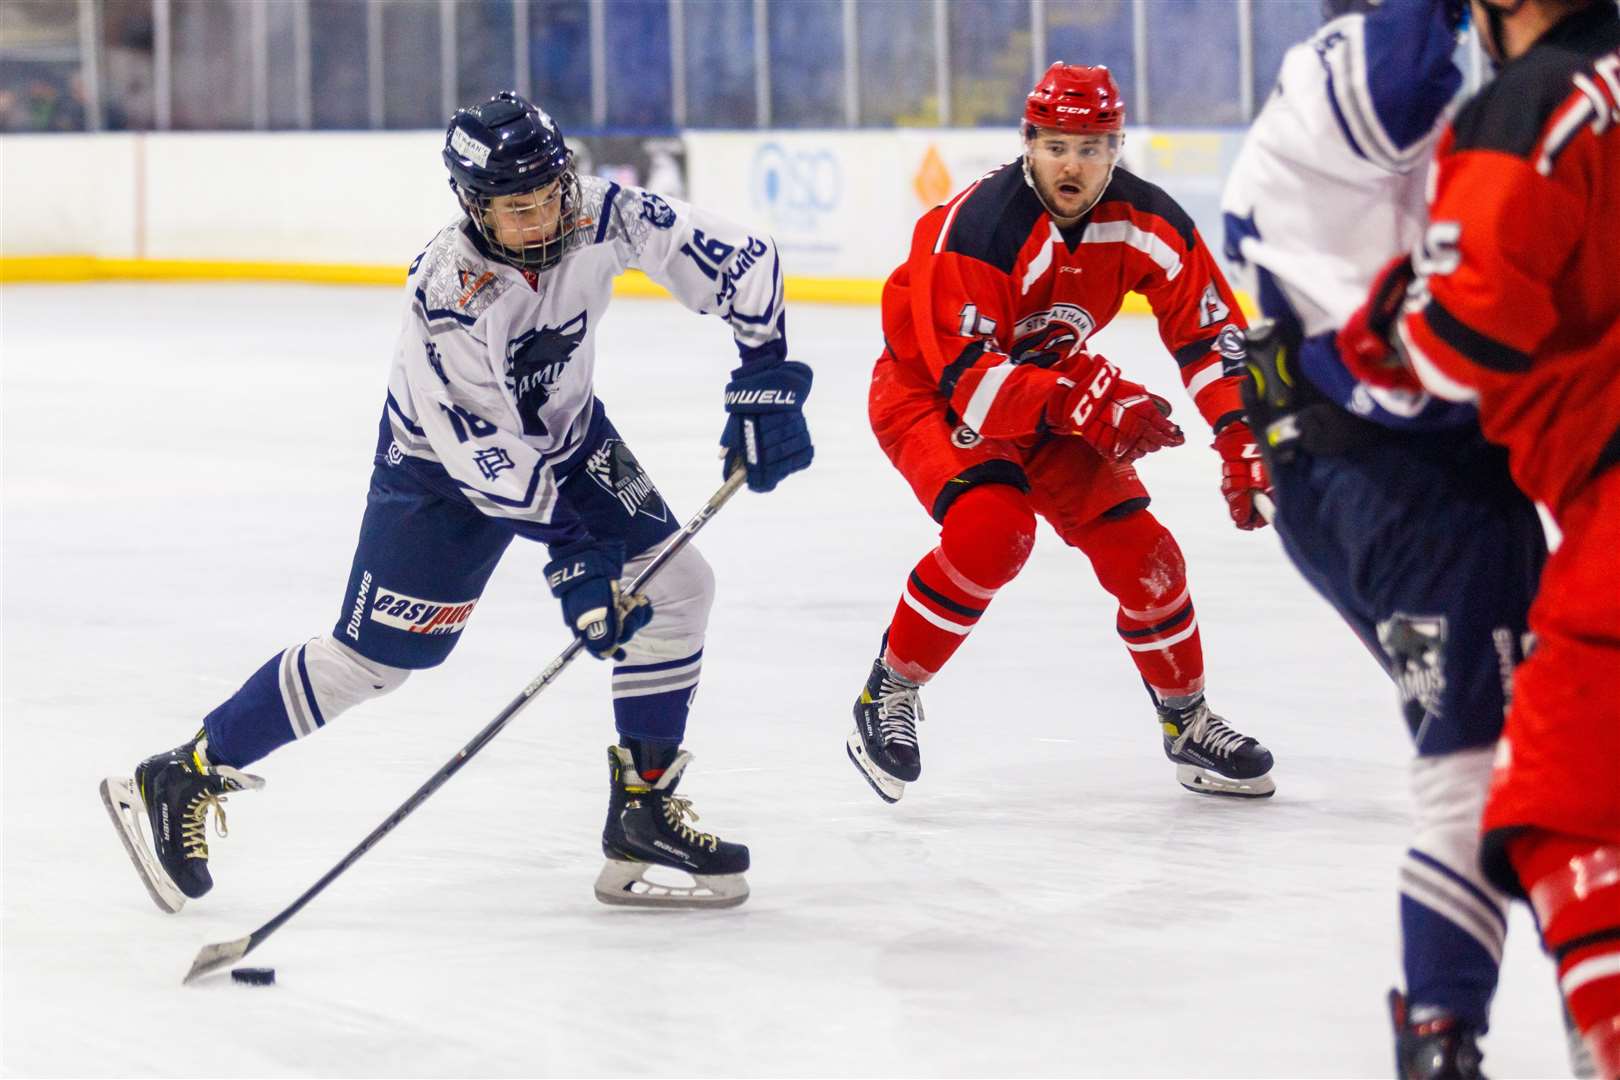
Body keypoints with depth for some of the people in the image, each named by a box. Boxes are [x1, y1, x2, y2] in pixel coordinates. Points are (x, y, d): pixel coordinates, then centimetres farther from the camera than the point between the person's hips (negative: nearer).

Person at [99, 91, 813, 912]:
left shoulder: (599, 216, -23)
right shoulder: (448, 294, -35)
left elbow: (729, 258, -17)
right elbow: (479, 449, -32)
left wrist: (764, 377, -23)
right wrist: (569, 541, -33)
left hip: (563, 432, 6)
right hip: (441, 461, -6)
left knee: (676, 585, -5)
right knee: (371, 658, -5)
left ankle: (643, 814, 6)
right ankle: (182, 780, 7)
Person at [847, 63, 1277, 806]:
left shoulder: (1142, 219, -15)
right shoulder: (980, 225, -32)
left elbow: (1209, 327, -7)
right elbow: (967, 377, -33)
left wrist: (1241, 439, -17)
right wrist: (1081, 402, -41)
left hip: (1049, 390, 6)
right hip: (927, 394, -6)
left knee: (1140, 551, -2)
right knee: (991, 530, -31)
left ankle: (1188, 724, 20)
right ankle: (889, 692, -12)